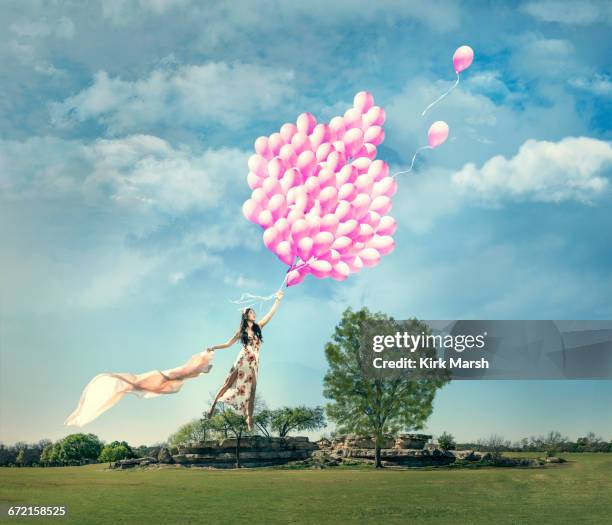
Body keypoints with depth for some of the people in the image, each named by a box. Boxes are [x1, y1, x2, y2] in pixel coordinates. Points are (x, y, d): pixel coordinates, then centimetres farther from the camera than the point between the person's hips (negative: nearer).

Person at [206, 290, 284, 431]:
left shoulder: (258, 327, 10)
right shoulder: (241, 331, 8)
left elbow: (271, 313, 5)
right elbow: (228, 344, 16)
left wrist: (278, 300, -1)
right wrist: (214, 347, 12)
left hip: (254, 363, 1)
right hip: (242, 360, -1)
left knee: (251, 390, -3)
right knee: (229, 384, -4)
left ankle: (249, 419, -3)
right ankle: (213, 405, 4)